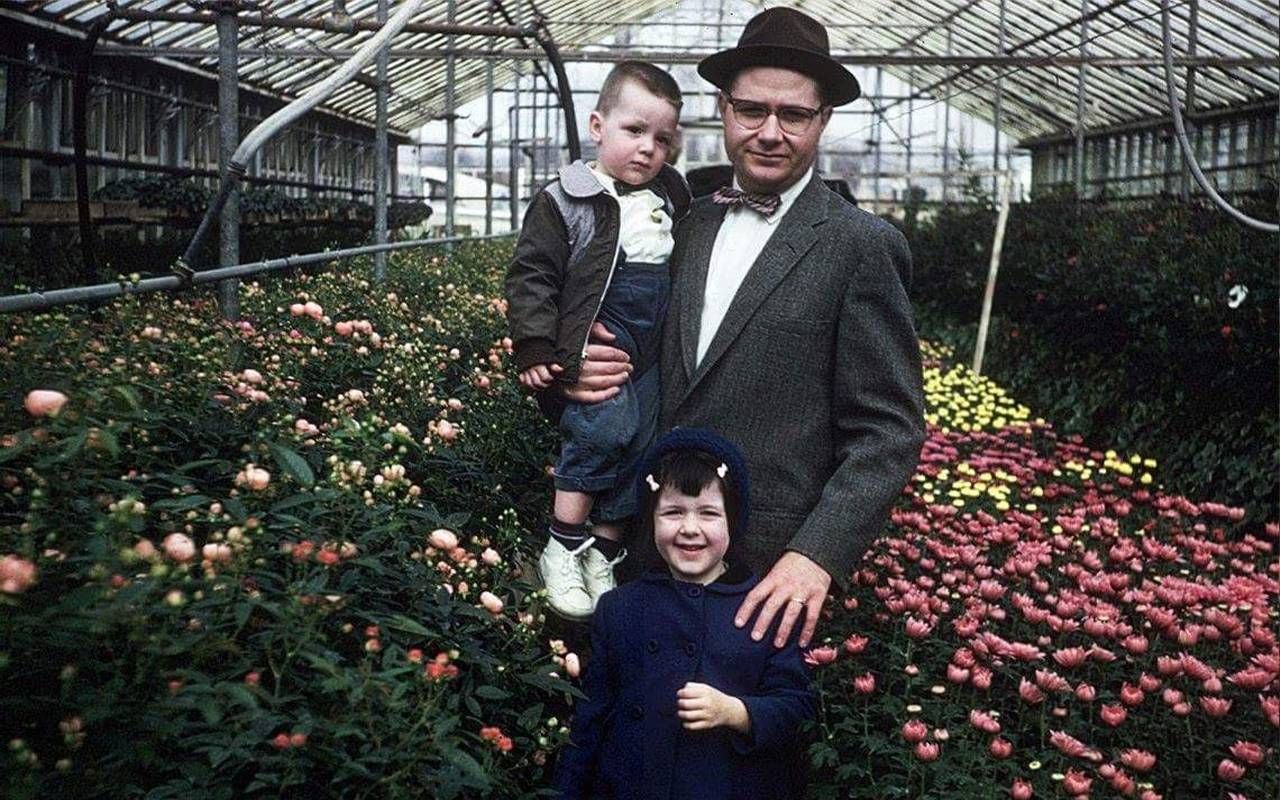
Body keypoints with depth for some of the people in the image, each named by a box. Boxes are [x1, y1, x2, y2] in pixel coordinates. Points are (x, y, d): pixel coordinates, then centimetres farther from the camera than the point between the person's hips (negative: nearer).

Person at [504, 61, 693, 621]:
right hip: (595, 342, -6)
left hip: (652, 354, 7)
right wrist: (534, 348, -14)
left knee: (638, 450, 7)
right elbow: (532, 276, -8)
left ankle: (603, 555, 21)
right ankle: (562, 549, -11)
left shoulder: (670, 196, 13)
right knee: (606, 428, -24)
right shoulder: (564, 201, -6)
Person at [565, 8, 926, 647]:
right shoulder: (693, 224, 7)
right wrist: (593, 369, -4)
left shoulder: (861, 246, -10)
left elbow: (889, 428, -13)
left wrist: (818, 554, -24)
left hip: (772, 569, -5)